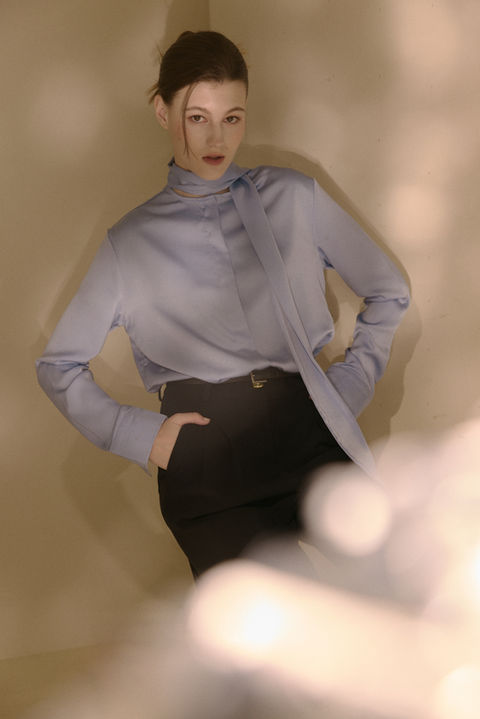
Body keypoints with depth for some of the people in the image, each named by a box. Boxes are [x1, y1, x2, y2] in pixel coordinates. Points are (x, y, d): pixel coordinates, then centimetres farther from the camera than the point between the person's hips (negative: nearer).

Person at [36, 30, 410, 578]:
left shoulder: (296, 199, 15)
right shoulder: (131, 243, 12)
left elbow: (388, 292, 22)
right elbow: (57, 366, 17)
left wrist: (352, 385, 9)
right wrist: (140, 435, 4)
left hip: (307, 430, 1)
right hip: (203, 451, -1)